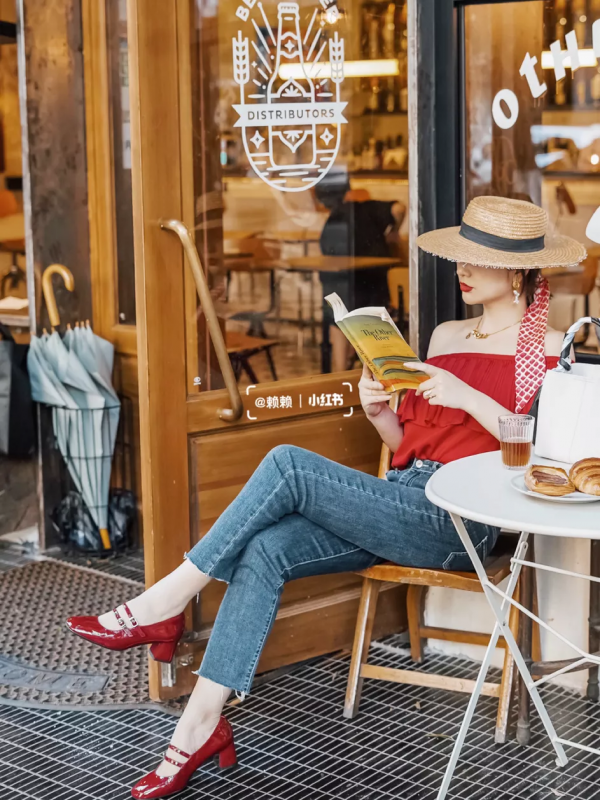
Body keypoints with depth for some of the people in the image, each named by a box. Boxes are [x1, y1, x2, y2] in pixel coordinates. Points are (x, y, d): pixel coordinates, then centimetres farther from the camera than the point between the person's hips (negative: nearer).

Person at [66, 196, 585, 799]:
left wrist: (468, 398, -18)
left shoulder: (547, 349, 0)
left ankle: (164, 603, -13)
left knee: (289, 465, -22)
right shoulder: (445, 335, 21)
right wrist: (379, 412, 2)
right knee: (264, 551, -18)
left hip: (458, 522, -7)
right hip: (401, 501, 7)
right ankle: (202, 722, -16)